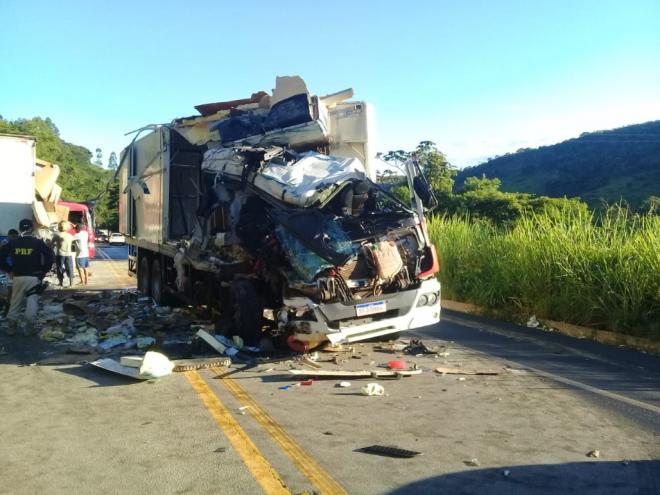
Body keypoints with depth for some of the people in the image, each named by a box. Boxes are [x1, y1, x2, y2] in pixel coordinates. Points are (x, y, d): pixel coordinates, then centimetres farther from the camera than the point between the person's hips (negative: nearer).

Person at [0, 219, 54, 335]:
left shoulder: (13, 243, 5)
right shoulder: (38, 243, -4)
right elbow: (49, 256, -11)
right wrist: (44, 271, 0)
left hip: (18, 277, 3)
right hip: (33, 277, -3)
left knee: (15, 302, 12)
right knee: (32, 301, 1)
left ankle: (11, 327, 15)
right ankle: (29, 327, -2)